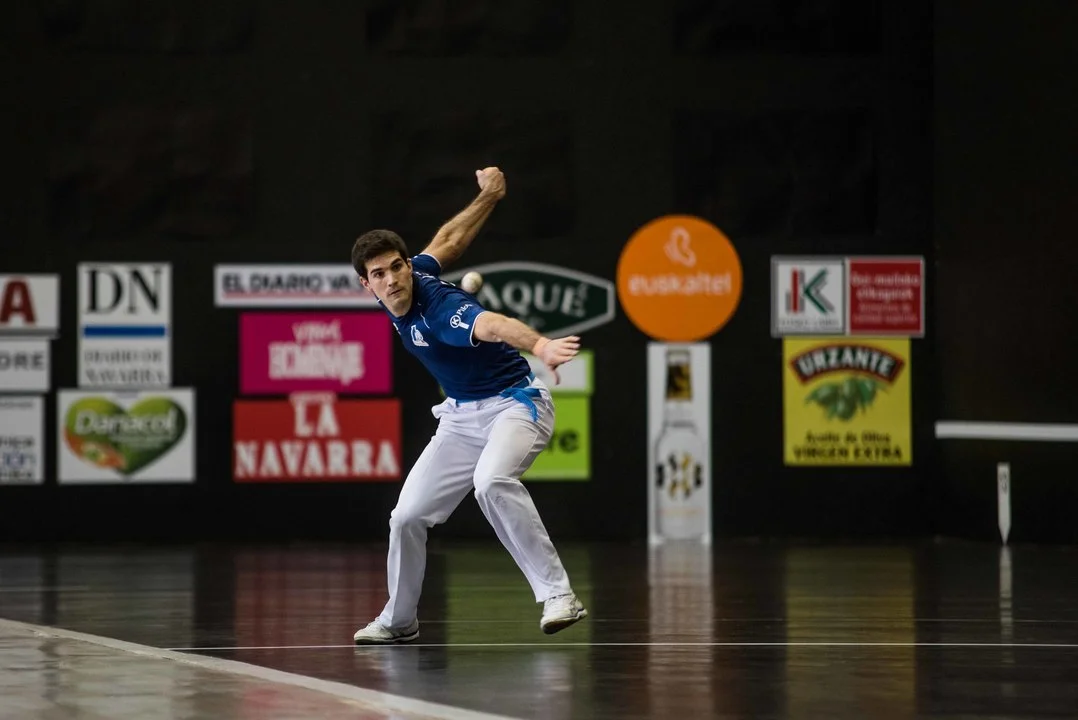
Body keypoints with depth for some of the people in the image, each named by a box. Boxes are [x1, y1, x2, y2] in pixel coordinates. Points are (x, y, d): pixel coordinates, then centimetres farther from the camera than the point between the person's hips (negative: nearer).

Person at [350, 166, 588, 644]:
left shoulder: (441, 308, -30)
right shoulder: (410, 286, -6)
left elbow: (495, 325, -53)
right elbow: (448, 240, 14)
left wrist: (540, 346, -72)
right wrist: (488, 198, 17)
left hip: (516, 402, -8)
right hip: (462, 416, 8)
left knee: (491, 481, -39)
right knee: (408, 515, 2)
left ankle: (557, 594, -36)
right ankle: (398, 621, 23)